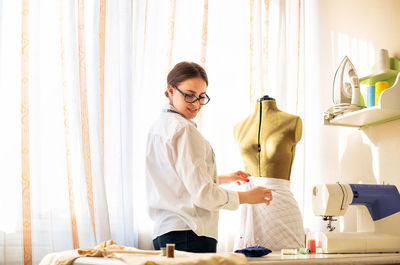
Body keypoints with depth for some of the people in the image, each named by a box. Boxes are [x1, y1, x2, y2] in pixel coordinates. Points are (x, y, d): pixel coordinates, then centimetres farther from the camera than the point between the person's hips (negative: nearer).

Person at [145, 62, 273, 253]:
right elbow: (202, 194, -17)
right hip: (190, 236, -10)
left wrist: (223, 179, 31)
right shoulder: (183, 129, -13)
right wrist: (247, 197, -5)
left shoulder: (160, 125, 16)